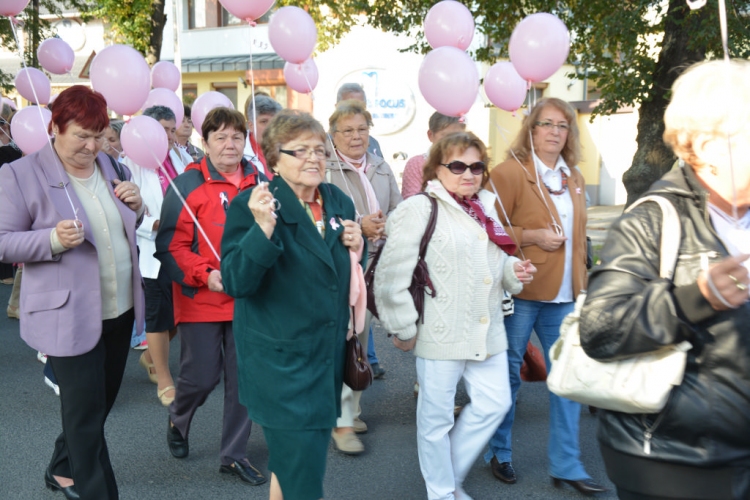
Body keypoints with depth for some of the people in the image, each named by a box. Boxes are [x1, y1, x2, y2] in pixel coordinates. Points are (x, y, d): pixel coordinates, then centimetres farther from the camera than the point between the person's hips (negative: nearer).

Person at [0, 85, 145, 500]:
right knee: (87, 415, 0)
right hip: (70, 317, -7)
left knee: (99, 405, 20)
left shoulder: (111, 168, 9)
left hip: (119, 310, 7)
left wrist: (136, 206, -2)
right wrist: (54, 239, -26)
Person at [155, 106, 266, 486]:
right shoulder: (187, 185, -4)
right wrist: (205, 275, -19)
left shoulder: (260, 183, 6)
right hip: (201, 299, -3)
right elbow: (170, 245, -8)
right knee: (202, 375, 2)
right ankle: (178, 419, 37)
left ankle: (234, 454, 22)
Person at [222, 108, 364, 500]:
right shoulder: (251, 206, -13)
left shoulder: (339, 202, 6)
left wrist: (356, 247, -4)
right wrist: (263, 228, -33)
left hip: (328, 354, 7)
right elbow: (236, 283, -20)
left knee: (289, 461, 23)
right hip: (281, 362, -7)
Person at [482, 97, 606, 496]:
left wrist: (580, 284, 18)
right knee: (508, 374, 7)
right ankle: (498, 453, 25)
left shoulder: (573, 179, 13)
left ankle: (566, 465, 19)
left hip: (563, 296, 6)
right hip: (520, 291, -6)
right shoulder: (509, 172, -9)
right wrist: (531, 236, -20)